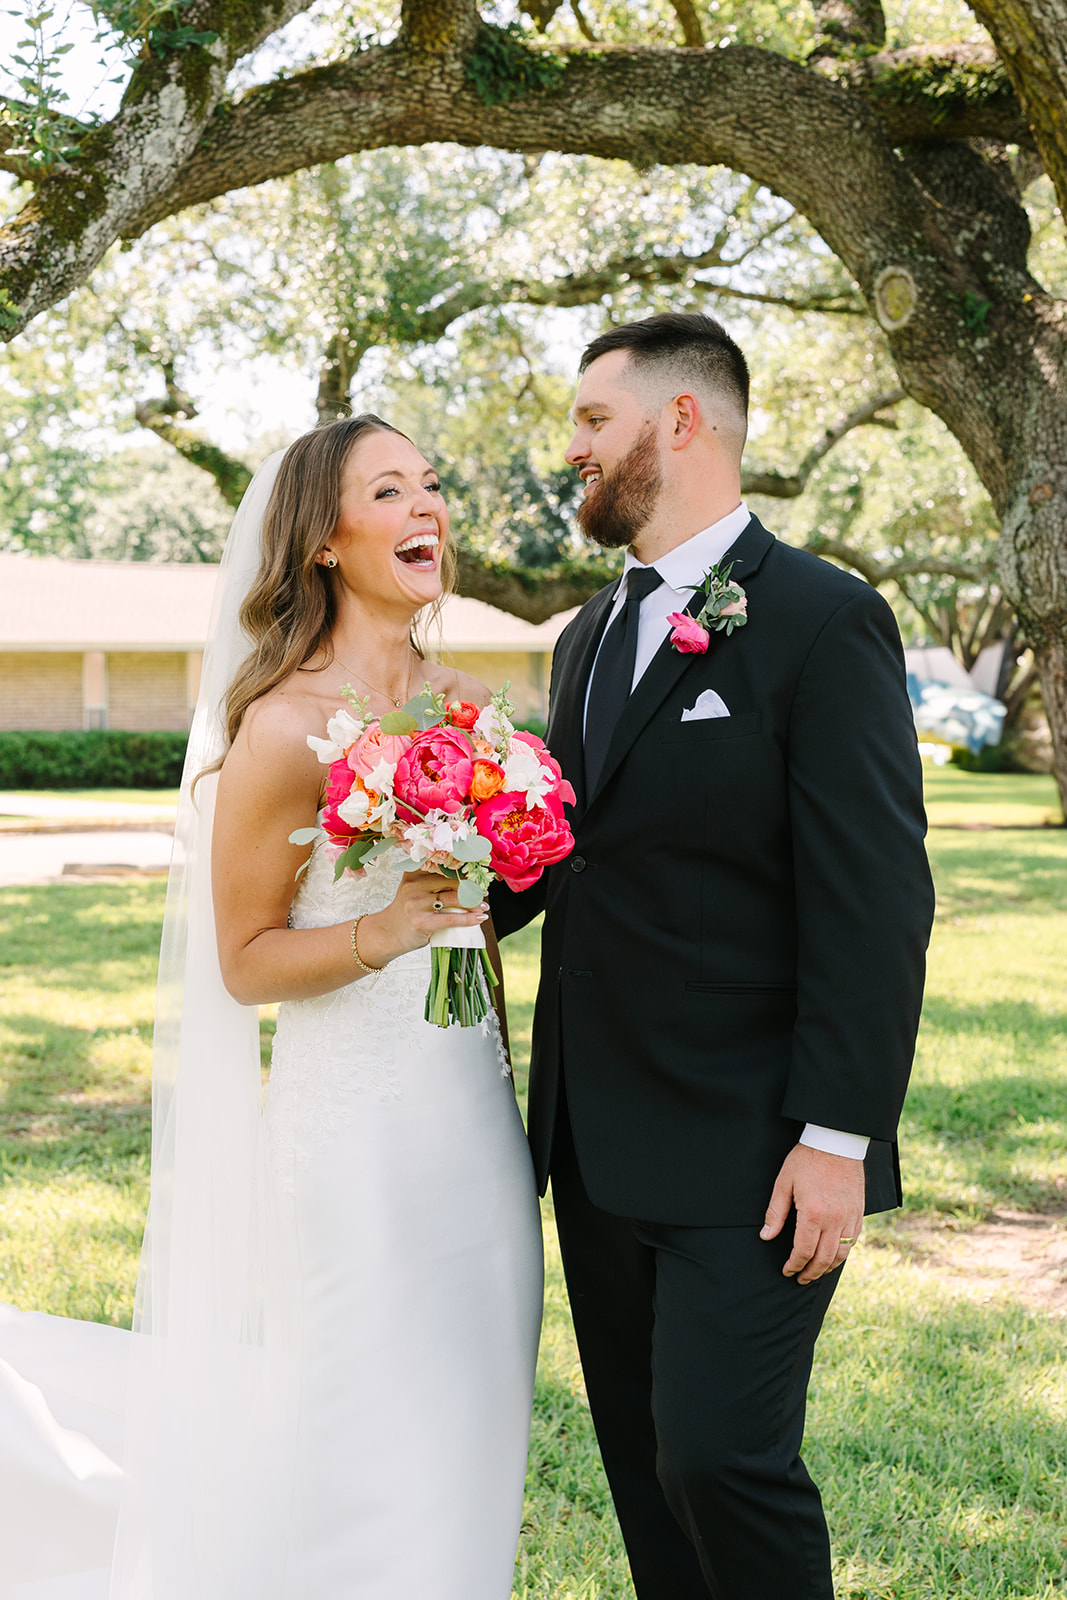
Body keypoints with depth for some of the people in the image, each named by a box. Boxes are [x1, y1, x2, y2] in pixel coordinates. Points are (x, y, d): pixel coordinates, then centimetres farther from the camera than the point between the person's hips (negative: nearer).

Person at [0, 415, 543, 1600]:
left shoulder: (468, 706, 7)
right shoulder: (282, 727, -13)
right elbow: (245, 963, -9)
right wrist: (380, 937, -24)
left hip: (474, 1114, 7)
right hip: (352, 1132, -6)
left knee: (466, 1430, 14)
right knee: (358, 1447, 2)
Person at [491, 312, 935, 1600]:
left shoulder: (824, 621, -10)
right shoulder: (589, 634, 14)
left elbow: (873, 901, -14)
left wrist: (837, 1135, -18)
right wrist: (479, 900, 2)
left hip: (745, 1152, -7)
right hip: (598, 1142, 8)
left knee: (721, 1455, -10)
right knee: (640, 1458, 14)